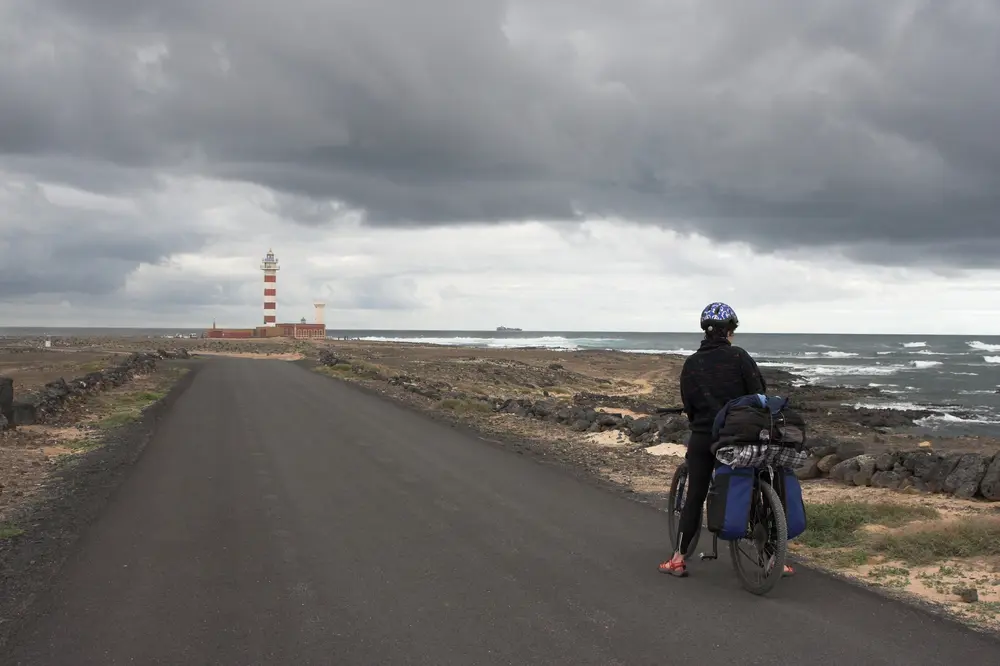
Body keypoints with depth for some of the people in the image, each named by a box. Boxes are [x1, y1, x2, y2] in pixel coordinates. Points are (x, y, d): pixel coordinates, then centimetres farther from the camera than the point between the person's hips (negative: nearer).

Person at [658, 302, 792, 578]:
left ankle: (679, 559, 10)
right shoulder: (739, 356, -6)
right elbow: (759, 394, -6)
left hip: (702, 438, 2)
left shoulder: (691, 363, 2)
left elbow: (688, 404, 4)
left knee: (694, 498, 10)